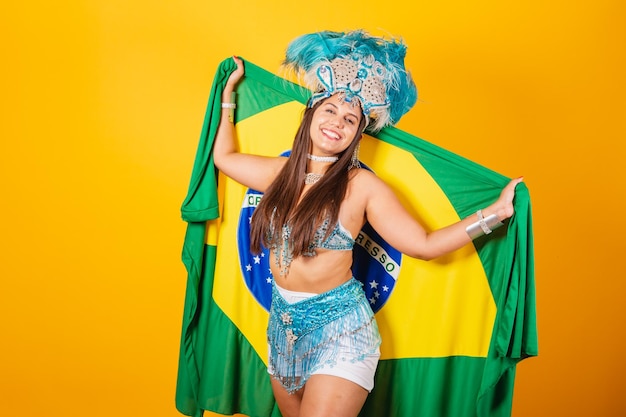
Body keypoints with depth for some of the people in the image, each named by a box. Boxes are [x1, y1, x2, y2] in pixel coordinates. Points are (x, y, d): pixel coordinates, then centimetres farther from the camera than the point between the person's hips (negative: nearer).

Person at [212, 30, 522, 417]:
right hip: (283, 325, 5)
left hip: (340, 329, -5)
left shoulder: (362, 185, -10)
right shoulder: (281, 172, 4)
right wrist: (229, 92, 26)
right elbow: (224, 157, 19)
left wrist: (495, 212, -17)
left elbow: (424, 244, -11)